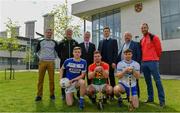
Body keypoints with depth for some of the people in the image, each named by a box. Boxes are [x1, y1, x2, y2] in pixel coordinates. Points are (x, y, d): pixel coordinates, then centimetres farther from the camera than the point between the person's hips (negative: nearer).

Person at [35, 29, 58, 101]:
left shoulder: (54, 43, 10)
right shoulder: (40, 42, 10)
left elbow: (57, 51, 18)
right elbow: (37, 51, 18)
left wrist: (54, 57, 10)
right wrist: (40, 57, 9)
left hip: (51, 62, 0)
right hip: (42, 62, 0)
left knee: (51, 79, 0)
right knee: (40, 79, -1)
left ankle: (52, 94, 10)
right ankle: (39, 95, 6)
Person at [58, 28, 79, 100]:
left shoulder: (75, 43, 9)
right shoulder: (61, 43, 5)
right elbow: (58, 52, 12)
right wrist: (62, 58, 6)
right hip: (64, 63, -1)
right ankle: (63, 93, 12)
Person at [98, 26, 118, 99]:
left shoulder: (113, 41, 5)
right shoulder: (100, 42, 17)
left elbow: (115, 52, -3)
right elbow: (99, 52, 13)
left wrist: (114, 62, -12)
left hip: (110, 63, -3)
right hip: (102, 63, 3)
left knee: (111, 79, 4)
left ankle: (112, 95, 11)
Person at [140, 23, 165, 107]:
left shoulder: (154, 37, -1)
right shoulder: (141, 40, 16)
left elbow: (158, 49, 0)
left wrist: (156, 58, 9)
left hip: (152, 62, -6)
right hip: (144, 62, 6)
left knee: (157, 80, -5)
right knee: (148, 81, 10)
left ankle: (162, 100, 2)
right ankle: (150, 98, 20)